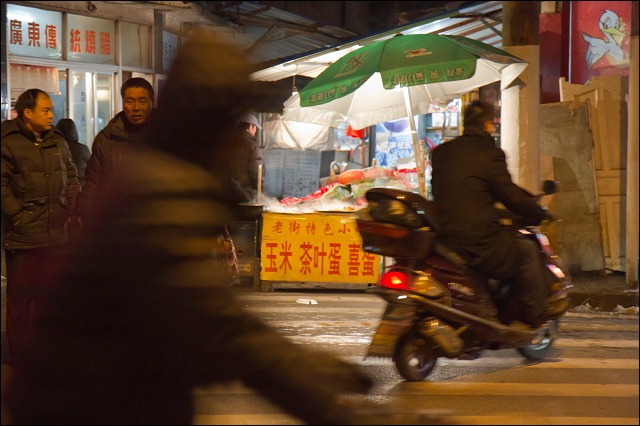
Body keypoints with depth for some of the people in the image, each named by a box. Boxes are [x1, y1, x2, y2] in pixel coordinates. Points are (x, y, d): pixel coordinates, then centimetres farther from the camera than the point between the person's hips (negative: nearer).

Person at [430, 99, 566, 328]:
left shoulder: (440, 153, 12)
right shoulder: (489, 154, -9)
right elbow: (511, 195, -9)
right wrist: (541, 214, 6)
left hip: (444, 238, 7)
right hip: (480, 245, -7)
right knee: (527, 249, 15)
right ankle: (533, 314, 17)